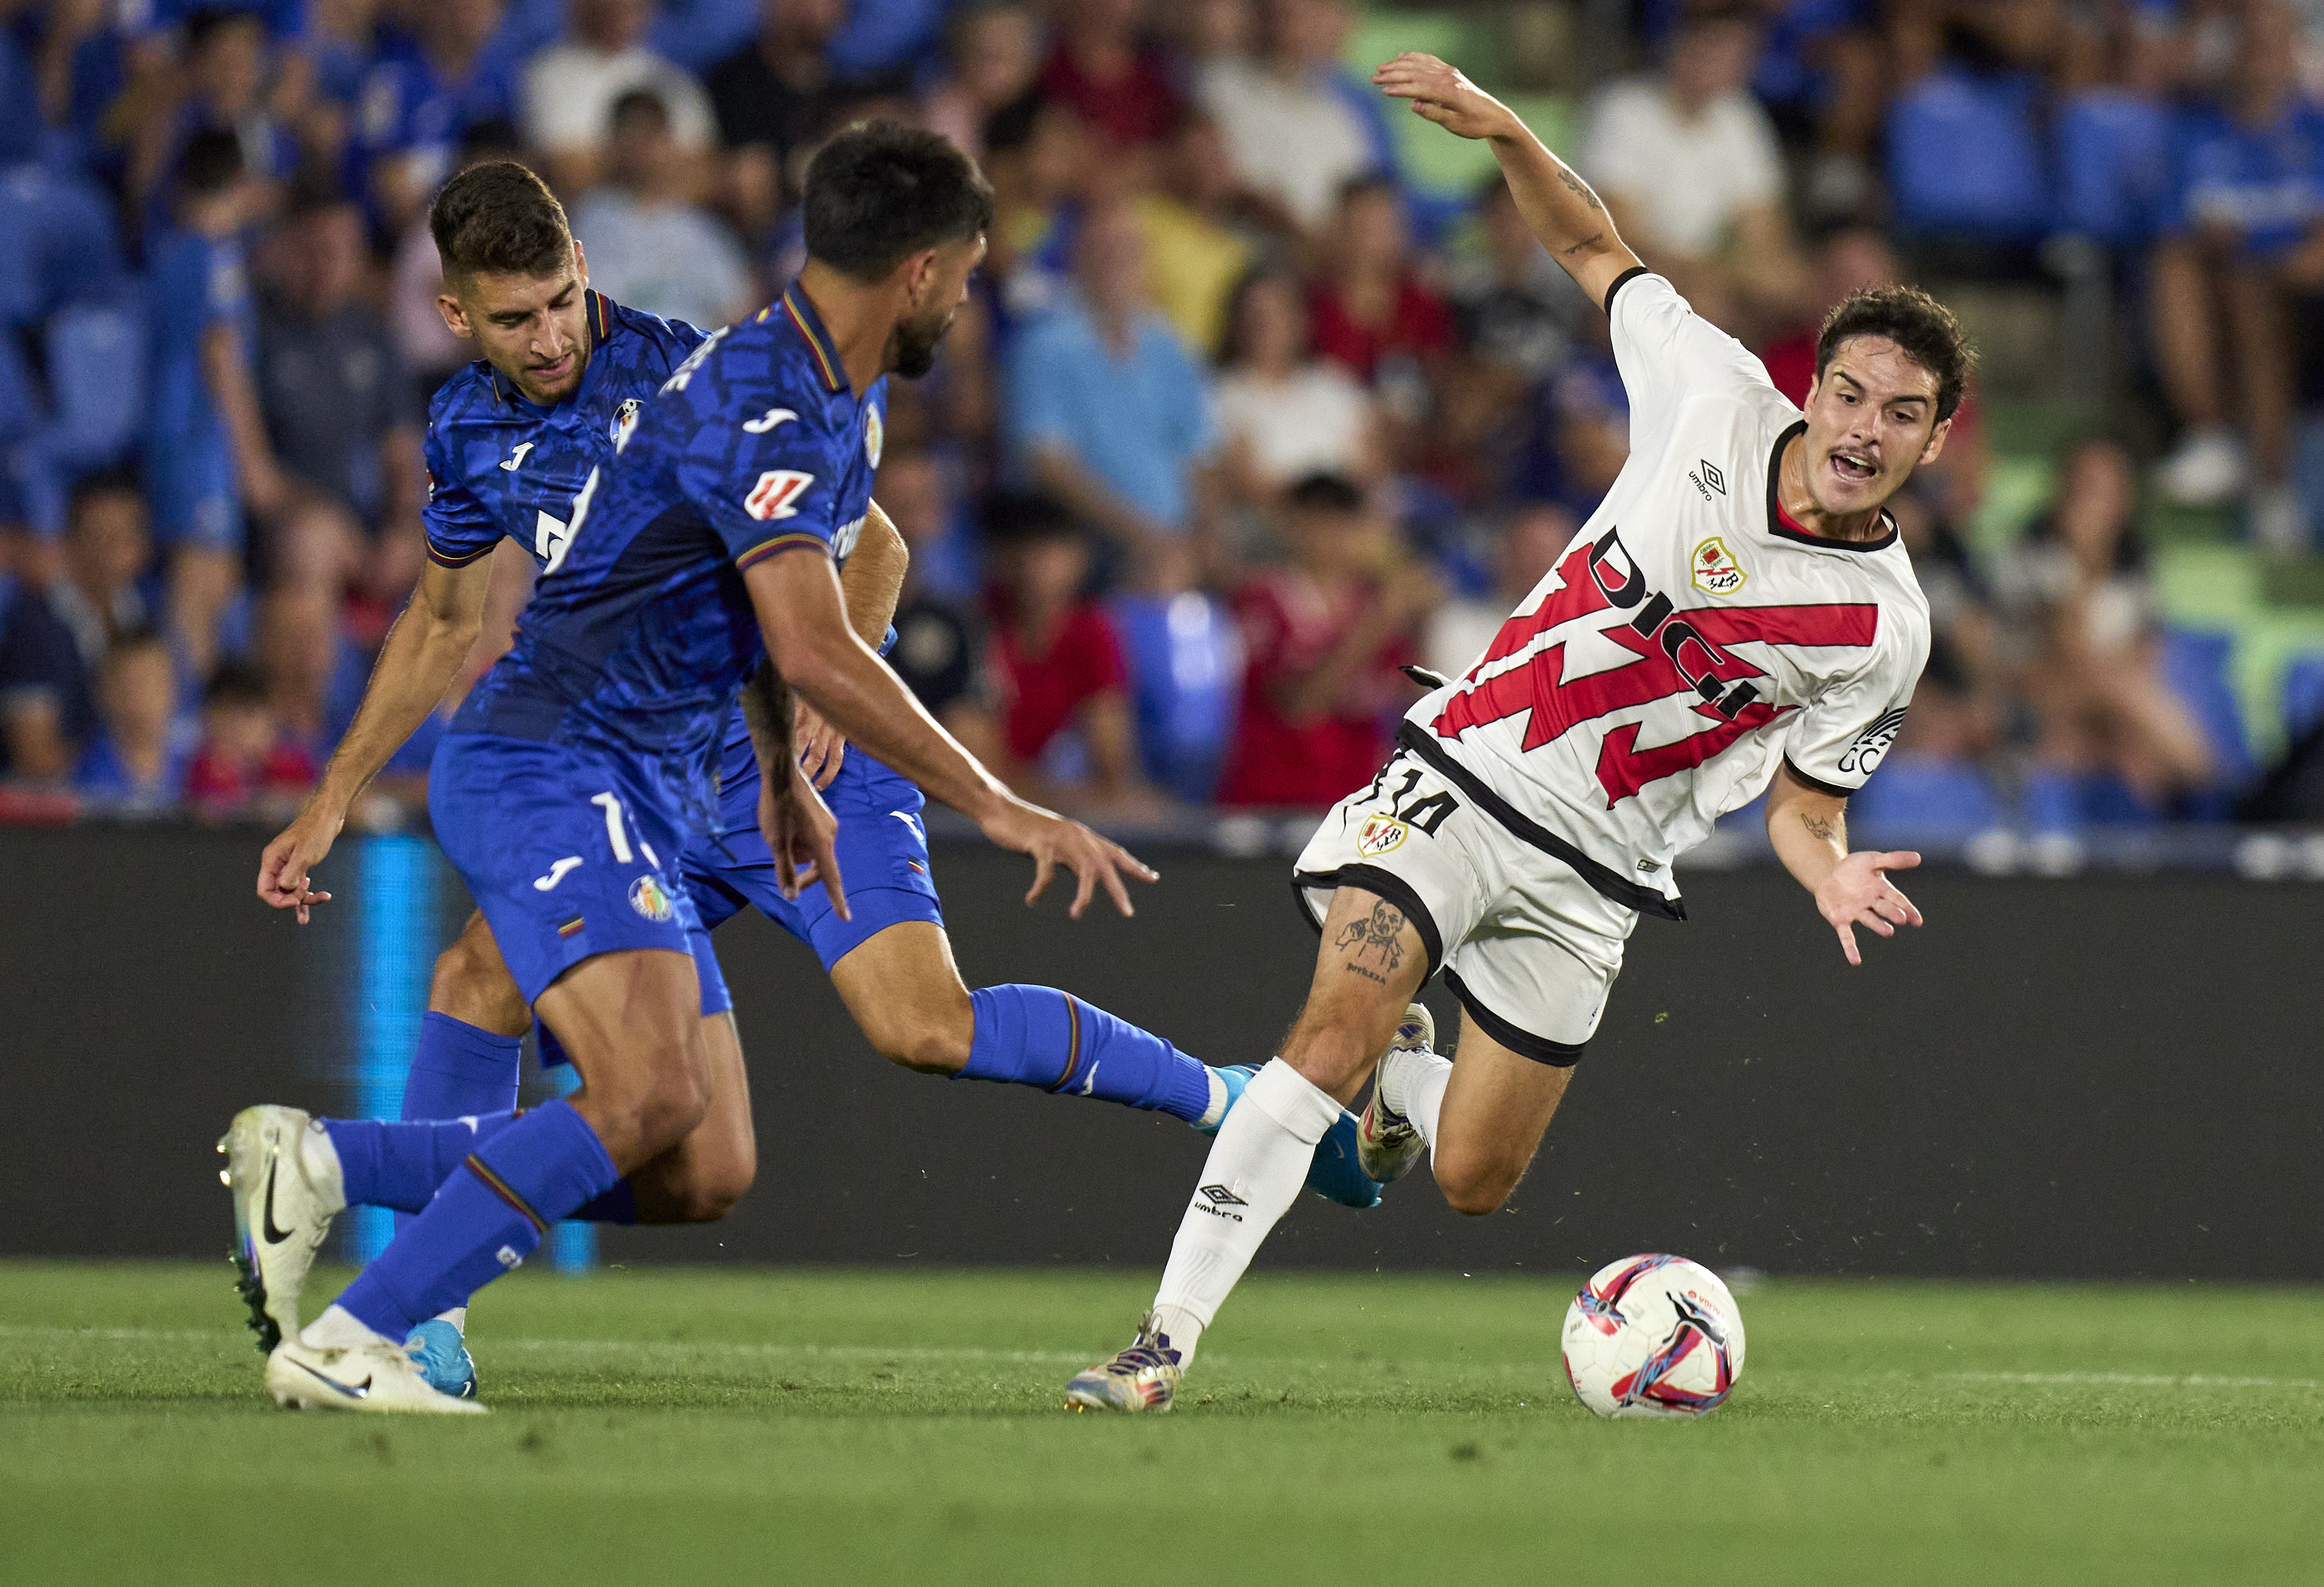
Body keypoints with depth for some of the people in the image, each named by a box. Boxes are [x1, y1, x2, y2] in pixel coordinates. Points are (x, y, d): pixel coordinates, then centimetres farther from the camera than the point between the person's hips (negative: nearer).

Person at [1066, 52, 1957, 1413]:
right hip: (1462, 776, -1)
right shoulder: (1717, 395, -6)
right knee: (1337, 1029, -23)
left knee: (1473, 1184, 3)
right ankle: (1169, 1339, -21)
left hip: (1585, 880, 1)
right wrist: (1504, 130, -9)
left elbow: (1806, 801, 4)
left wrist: (1830, 874, -20)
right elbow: (1594, 249, 7)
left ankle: (1403, 1077, 39)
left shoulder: (1886, 629, -6)